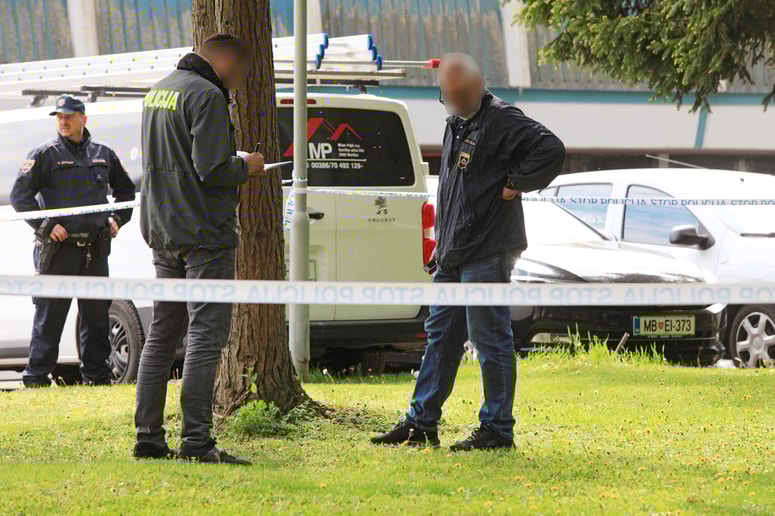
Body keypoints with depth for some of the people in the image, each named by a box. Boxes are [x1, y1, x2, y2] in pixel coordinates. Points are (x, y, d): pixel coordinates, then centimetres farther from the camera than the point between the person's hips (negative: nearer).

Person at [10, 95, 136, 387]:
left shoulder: (103, 155, 13)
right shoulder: (45, 155, -1)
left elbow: (125, 190, 28)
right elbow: (20, 195, -5)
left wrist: (117, 219, 11)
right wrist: (47, 226, -13)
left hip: (95, 251, 4)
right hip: (58, 250, -4)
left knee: (97, 317, 8)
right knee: (49, 318, -3)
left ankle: (97, 377, 16)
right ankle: (36, 379, 1)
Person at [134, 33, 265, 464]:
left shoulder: (160, 90, 16)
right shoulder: (207, 95, -14)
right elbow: (212, 170, -21)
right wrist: (247, 167, -2)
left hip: (163, 231, 9)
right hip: (204, 234, -9)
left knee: (162, 335, 13)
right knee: (207, 335, -8)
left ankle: (149, 437, 14)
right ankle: (196, 441, -12)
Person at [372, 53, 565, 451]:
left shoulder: (500, 120, -12)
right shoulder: (456, 123, 17)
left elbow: (551, 150, -23)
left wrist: (515, 183, -16)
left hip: (487, 254, -10)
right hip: (454, 254, 10)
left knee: (490, 339, -5)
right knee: (441, 335, 13)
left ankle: (497, 429, 1)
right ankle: (421, 422, 19)